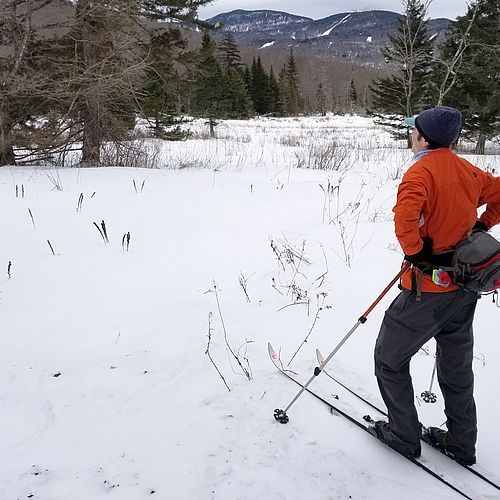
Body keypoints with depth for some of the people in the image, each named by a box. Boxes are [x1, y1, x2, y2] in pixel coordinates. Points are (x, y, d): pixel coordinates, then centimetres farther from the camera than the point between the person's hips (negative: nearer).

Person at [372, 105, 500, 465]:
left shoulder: (421, 171, -16)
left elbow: (405, 216, -32)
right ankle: (462, 443, 34)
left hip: (429, 286, -8)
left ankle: (404, 436, 21)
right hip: (465, 287, 8)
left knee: (390, 358, 10)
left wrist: (418, 255, -19)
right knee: (457, 364, 20)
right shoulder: (468, 169, 7)